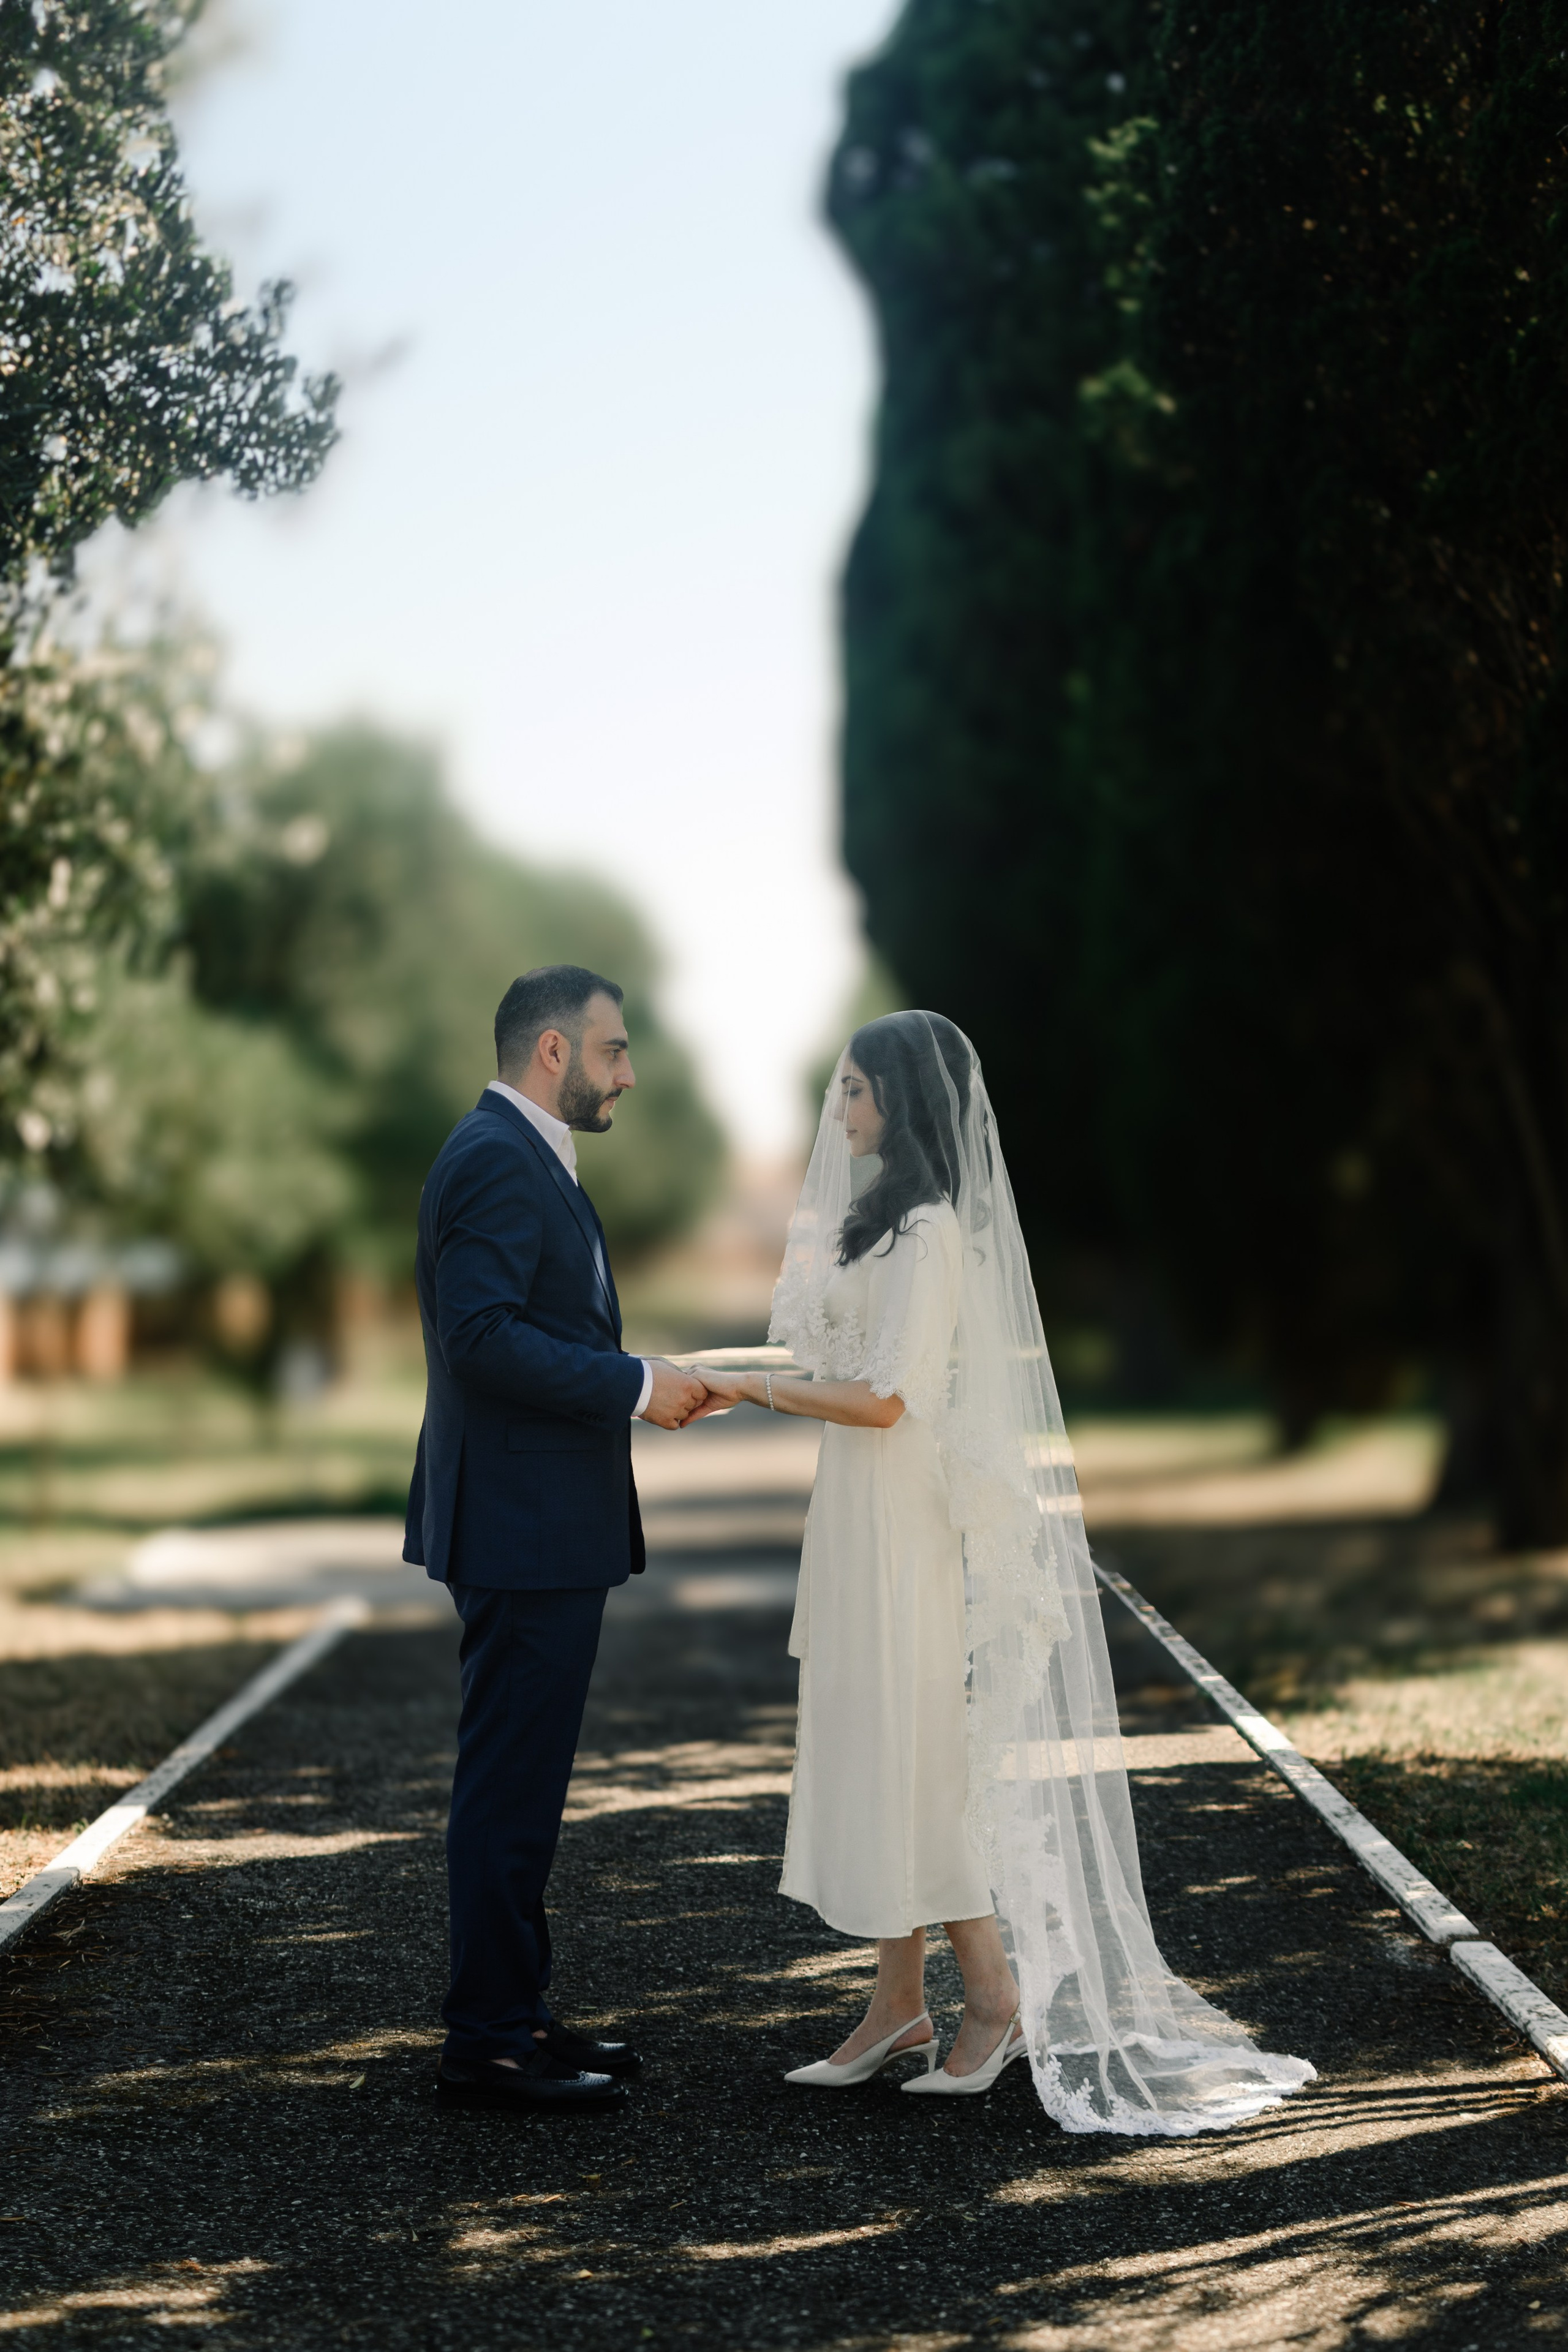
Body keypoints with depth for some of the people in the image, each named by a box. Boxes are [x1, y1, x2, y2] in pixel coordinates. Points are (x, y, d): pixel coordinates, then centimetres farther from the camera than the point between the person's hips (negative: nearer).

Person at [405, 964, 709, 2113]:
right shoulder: (496, 1159, -15)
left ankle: (516, 2014, 24)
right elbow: (484, 1334, -25)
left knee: (522, 1786, 16)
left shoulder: (530, 1159, 18)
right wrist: (634, 1385, -20)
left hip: (549, 1531, 11)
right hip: (524, 1530, -11)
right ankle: (487, 2047, 1)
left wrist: (638, 1384, 12)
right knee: (509, 1785, -5)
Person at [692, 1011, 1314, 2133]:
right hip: (870, 1522, 10)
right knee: (879, 1757, 10)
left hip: (910, 1522, -10)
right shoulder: (887, 1220, 15)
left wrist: (755, 1389, -12)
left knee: (915, 1758, -5)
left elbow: (881, 1401, -20)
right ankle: (899, 2006, 16)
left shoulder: (930, 1231, -16)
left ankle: (996, 1996, 4)